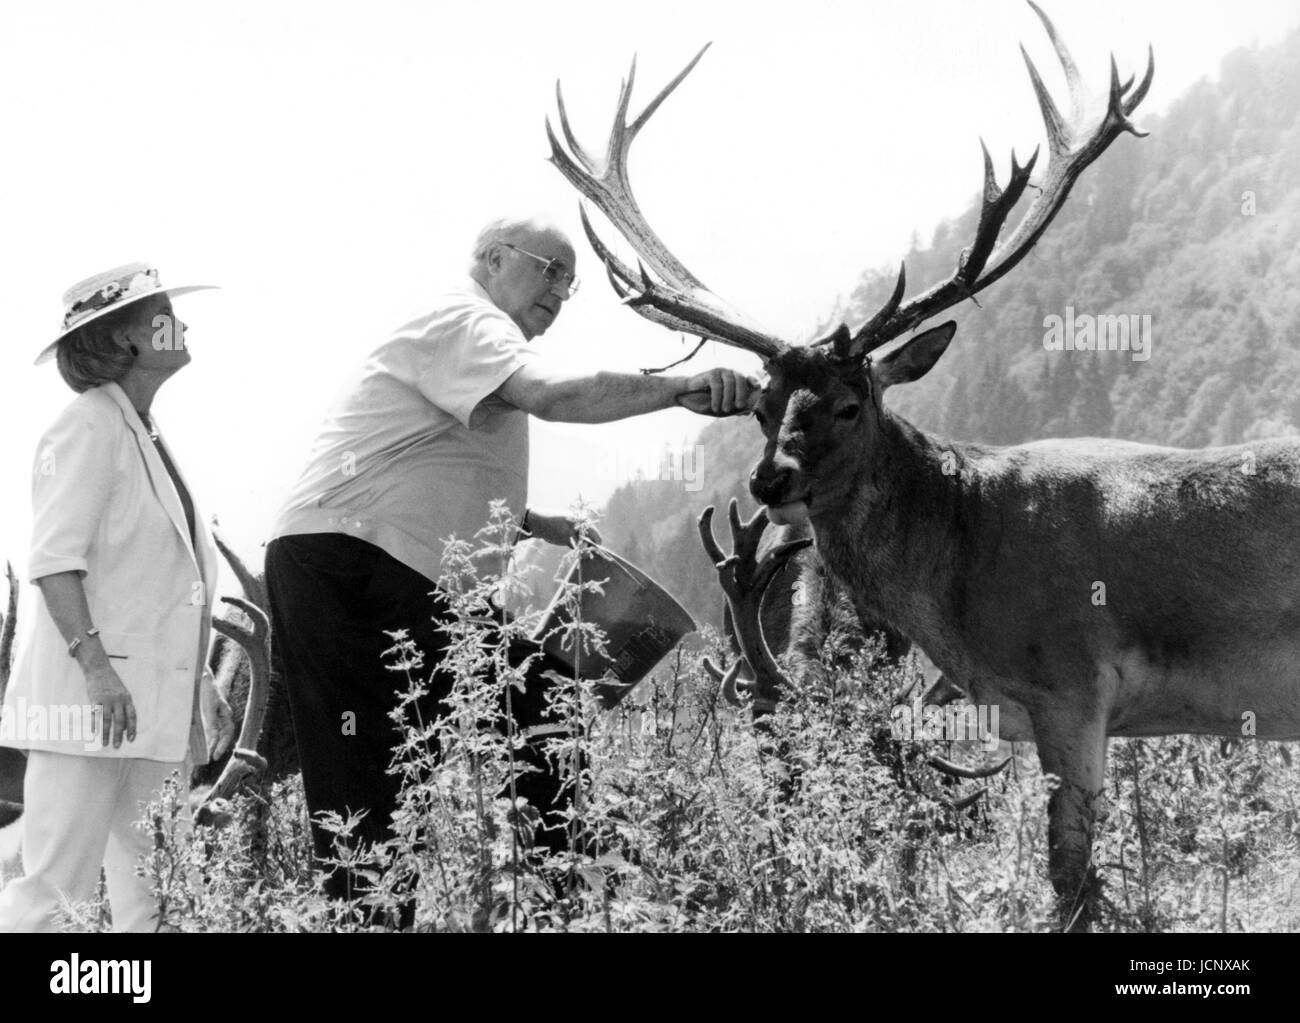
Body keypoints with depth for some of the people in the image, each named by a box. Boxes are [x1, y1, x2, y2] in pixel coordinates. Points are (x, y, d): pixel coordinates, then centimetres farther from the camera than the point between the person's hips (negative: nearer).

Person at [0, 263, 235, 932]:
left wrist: (201, 685, 20)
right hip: (93, 699, -9)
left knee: (148, 897, 6)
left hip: (154, 701, 9)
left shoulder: (147, 437, 20)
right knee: (56, 888, -9)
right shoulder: (88, 426, -6)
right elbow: (54, 561, -15)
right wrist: (95, 663, -24)